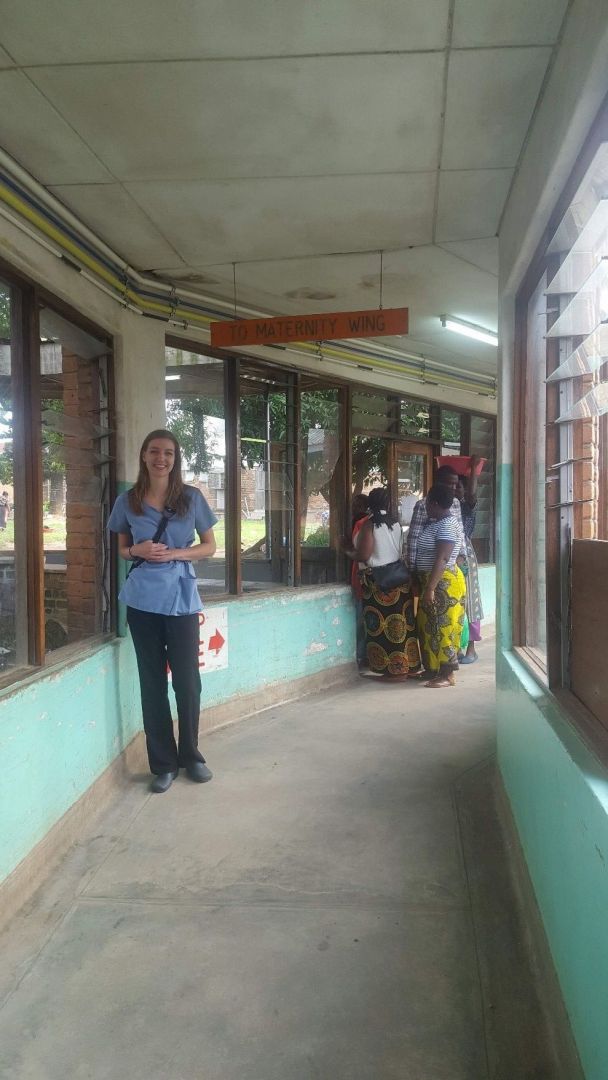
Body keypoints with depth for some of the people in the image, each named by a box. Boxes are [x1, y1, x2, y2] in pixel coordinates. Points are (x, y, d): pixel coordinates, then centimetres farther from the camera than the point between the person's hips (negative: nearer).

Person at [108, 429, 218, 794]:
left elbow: (210, 546, 6)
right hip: (143, 599, 1)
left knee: (187, 680, 2)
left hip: (181, 597, -1)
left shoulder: (191, 497, 0)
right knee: (152, 681, 6)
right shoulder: (128, 501, 4)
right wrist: (137, 551, -8)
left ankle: (191, 755, 22)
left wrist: (177, 553, -11)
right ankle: (163, 763, 17)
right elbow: (122, 549, 15)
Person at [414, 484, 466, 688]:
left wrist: (430, 588, -26)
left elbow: (441, 559, -25)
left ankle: (447, 675, 0)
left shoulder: (446, 525, -18)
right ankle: (437, 670, 19)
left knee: (443, 628, -5)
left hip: (443, 583, -10)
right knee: (433, 627, 12)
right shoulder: (438, 522, 13)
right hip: (435, 582, 10)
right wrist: (426, 586, 22)